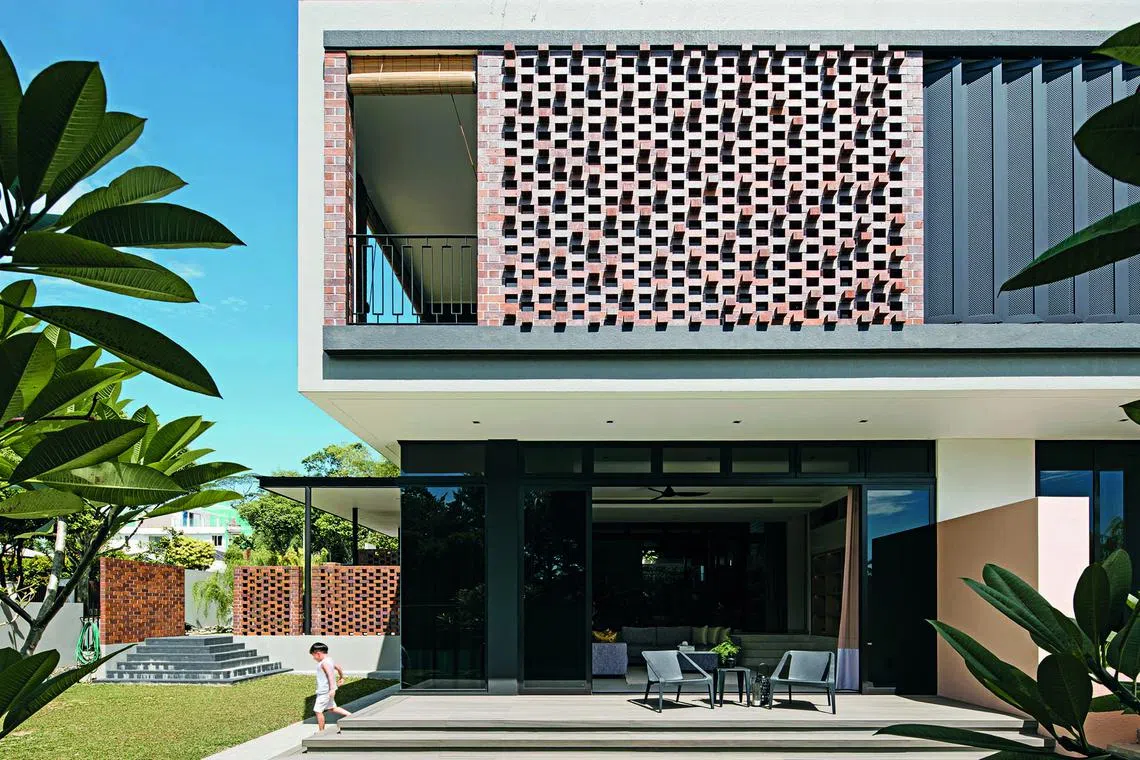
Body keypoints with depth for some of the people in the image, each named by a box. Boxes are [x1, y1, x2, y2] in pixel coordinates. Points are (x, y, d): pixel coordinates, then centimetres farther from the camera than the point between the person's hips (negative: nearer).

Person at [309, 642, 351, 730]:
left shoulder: (324, 663, -21)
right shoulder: (329, 660, 9)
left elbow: (330, 674, -33)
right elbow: (338, 668, 24)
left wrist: (332, 689, -39)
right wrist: (341, 677, 43)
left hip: (324, 692, -10)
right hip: (327, 691, 10)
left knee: (318, 710, -1)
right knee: (332, 708, 20)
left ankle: (321, 731, 7)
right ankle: (350, 715, 16)